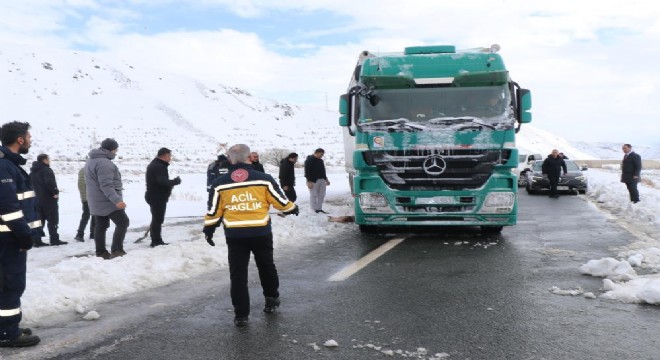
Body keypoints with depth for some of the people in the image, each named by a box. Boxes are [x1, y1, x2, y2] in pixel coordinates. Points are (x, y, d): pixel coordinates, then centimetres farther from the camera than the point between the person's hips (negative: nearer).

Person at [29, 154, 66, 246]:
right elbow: (50, 183, -27)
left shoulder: (32, 172, 16)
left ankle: (37, 240, 9)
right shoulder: (46, 170, -14)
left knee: (39, 220, 11)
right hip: (49, 199, -8)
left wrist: (37, 192, 17)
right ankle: (54, 239, -4)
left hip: (37, 199, 8)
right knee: (53, 220, -3)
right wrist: (55, 192, -16)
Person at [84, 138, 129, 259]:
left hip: (96, 201, 10)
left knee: (101, 225, 12)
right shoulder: (104, 162, -20)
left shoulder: (91, 160, 15)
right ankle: (117, 250, -9)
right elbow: (106, 185, -28)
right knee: (122, 222, -5)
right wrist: (117, 200, -33)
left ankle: (101, 252, 15)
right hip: (107, 201, -10)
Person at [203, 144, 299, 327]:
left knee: (238, 274, 7)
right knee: (266, 266, 22)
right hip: (261, 233, 0)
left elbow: (214, 211, 4)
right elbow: (280, 201, 1)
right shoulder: (264, 179, -5)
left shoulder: (220, 183, -1)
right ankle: (272, 299, 38)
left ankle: (241, 315, 7)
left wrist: (208, 230, 18)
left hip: (235, 235, 0)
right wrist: (292, 208, 21)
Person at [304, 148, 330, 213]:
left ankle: (319, 209, 17)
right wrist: (309, 181, -21)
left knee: (321, 195, 9)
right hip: (313, 181, -8)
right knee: (314, 195, -6)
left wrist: (326, 179, 20)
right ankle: (314, 210, -3)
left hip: (322, 180, 8)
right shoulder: (309, 160, -10)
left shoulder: (320, 160, 16)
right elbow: (307, 171, -15)